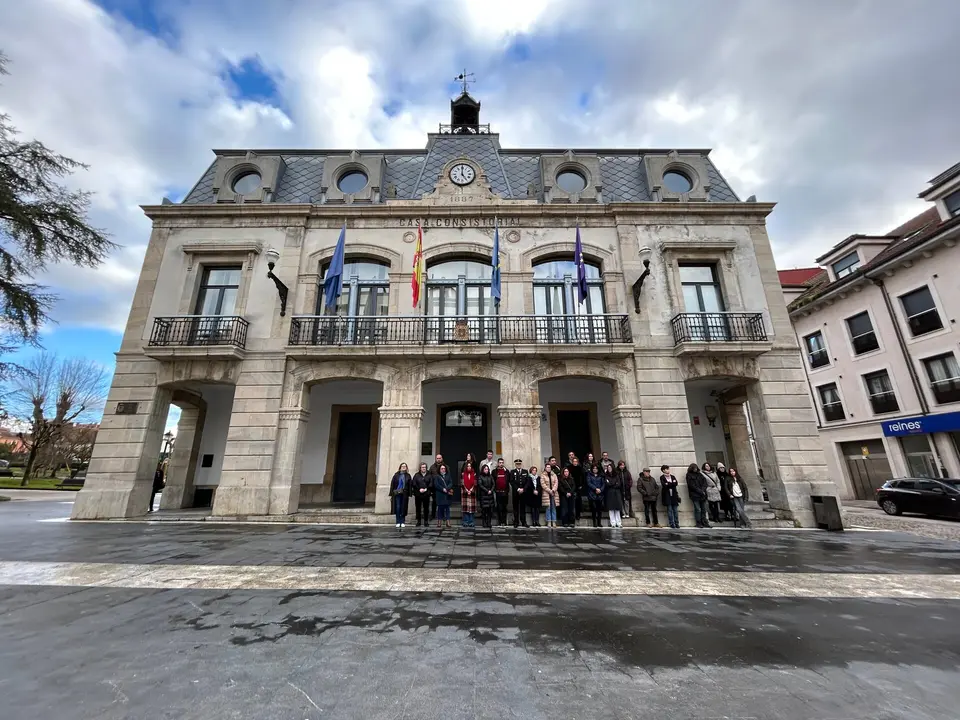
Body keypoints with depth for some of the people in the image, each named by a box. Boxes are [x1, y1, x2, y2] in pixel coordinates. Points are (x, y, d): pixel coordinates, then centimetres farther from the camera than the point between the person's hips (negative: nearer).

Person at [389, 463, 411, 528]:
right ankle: (398, 522, 10)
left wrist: (409, 494, -5)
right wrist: (392, 493, -4)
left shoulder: (408, 476, 5)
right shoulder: (396, 475, 3)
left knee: (403, 508, 4)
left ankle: (402, 522, 14)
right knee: (398, 508, 0)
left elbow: (410, 485, 3)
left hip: (404, 494, 1)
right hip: (397, 493, -1)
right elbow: (392, 484, 2)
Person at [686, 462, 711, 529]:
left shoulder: (699, 474, 16)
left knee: (704, 509, 5)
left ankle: (704, 522, 11)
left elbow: (705, 482, 7)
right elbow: (692, 486, -6)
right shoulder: (689, 475, 0)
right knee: (698, 509, -5)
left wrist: (703, 490, -8)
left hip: (703, 494, 5)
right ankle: (698, 523, 1)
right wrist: (700, 491, -10)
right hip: (695, 495, -5)